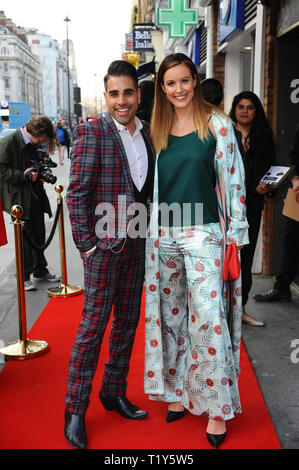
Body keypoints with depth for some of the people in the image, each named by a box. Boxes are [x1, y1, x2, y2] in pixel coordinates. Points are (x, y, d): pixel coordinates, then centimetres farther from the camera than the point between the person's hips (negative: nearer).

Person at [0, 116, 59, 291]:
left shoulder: (33, 144, 8)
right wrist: (24, 175, -24)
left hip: (36, 196, 7)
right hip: (19, 198, -7)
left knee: (39, 235, 14)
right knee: (25, 237, 0)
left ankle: (40, 270, 30)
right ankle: (24, 277, 15)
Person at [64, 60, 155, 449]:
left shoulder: (147, 133, 10)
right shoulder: (90, 133, -8)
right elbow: (77, 192, -11)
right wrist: (86, 243, -14)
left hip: (137, 242, 6)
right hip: (104, 243, -6)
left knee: (128, 321, 14)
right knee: (93, 325, -1)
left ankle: (114, 393, 31)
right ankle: (75, 410, 13)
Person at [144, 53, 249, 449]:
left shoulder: (217, 125, -1)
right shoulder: (157, 130, 11)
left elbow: (233, 181, -3)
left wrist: (233, 236, -7)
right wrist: (151, 233, 12)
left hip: (203, 233, -4)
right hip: (164, 234, 5)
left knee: (207, 316, -7)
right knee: (171, 313, 11)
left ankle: (217, 406, 8)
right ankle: (176, 390, 27)